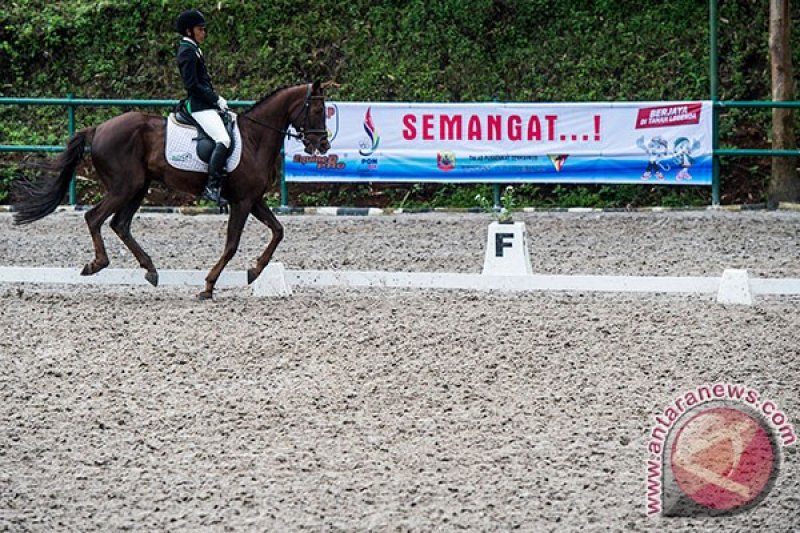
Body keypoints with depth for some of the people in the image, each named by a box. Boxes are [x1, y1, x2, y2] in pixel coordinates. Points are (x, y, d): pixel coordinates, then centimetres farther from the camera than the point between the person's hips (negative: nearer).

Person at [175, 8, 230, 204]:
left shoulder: (193, 49, 18)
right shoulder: (188, 51, -12)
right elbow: (191, 84, -19)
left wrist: (217, 99, 11)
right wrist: (216, 99, -14)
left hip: (206, 104, 11)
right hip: (199, 105, -11)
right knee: (223, 139, -24)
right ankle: (213, 186, -29)